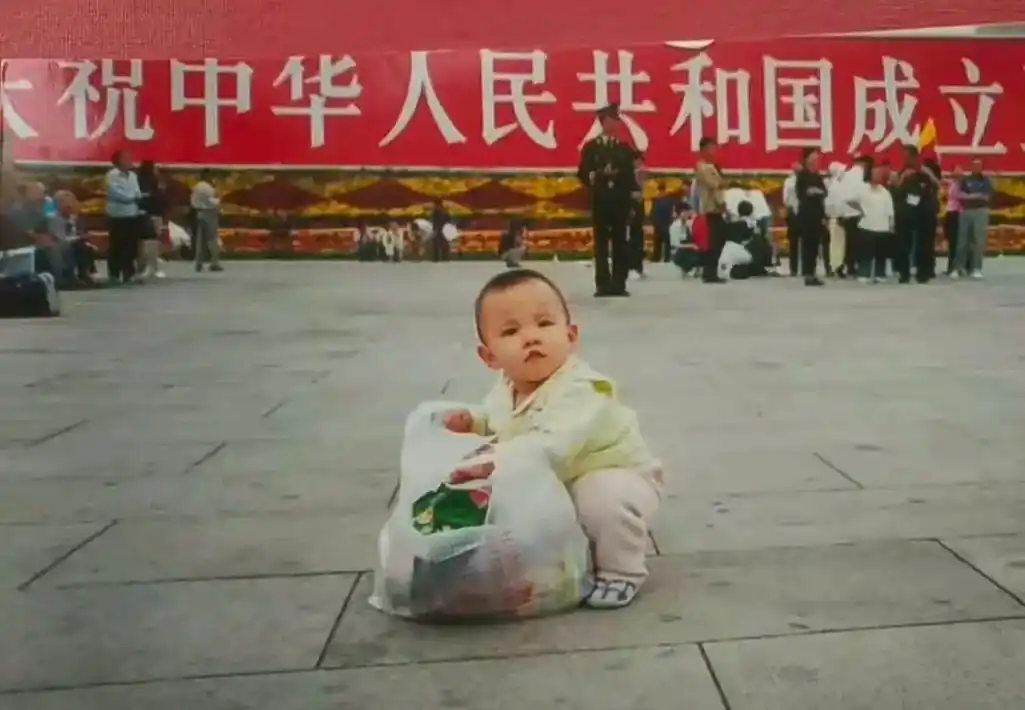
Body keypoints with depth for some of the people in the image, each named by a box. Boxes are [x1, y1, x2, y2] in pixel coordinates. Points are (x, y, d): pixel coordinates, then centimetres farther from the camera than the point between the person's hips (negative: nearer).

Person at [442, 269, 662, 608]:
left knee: (605, 497, -37)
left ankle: (621, 572, -10)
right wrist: (471, 422, -7)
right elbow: (491, 418, 16)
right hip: (553, 491, 8)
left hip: (616, 478, -8)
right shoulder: (507, 389, -6)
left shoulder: (578, 390, -35)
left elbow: (554, 445, -51)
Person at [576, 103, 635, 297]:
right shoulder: (590, 147, 5)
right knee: (601, 241, -1)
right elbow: (583, 173, 0)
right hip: (600, 200, -2)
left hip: (621, 200, 2)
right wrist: (594, 180, -18)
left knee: (620, 241, 2)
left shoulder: (624, 148, 12)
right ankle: (603, 284, 3)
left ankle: (619, 283, 5)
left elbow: (630, 173, 9)